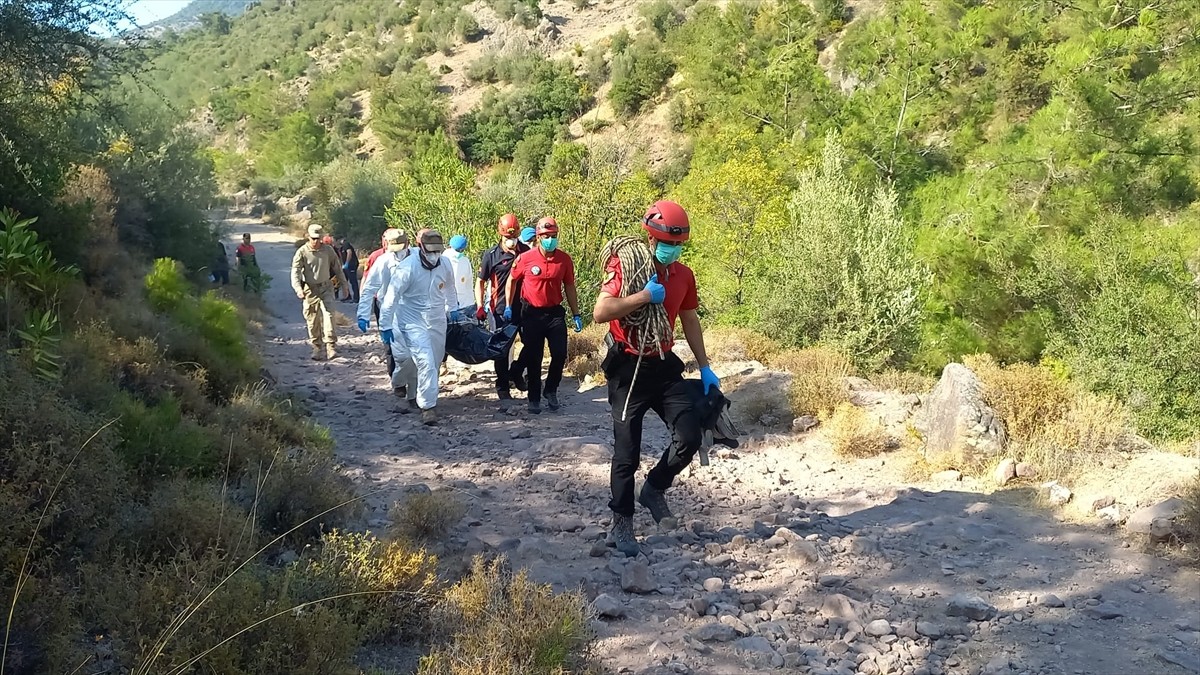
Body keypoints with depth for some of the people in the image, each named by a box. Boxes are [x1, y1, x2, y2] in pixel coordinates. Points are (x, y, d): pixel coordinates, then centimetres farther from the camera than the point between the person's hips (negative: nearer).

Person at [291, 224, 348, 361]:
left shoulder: (328, 250, 1)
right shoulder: (302, 252, -6)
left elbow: (337, 268, 13)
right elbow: (295, 271, -12)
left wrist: (344, 283, 16)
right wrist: (298, 288, -27)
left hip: (326, 288, 0)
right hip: (310, 290, 0)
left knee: (328, 315, -14)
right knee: (313, 321, 5)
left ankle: (331, 347, -16)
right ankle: (317, 349, 16)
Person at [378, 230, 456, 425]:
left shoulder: (444, 265, -4)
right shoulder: (407, 268, -20)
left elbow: (449, 289, 16)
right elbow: (391, 297, -15)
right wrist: (385, 325, -13)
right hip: (414, 323, -6)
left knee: (435, 363, 14)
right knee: (426, 363, -16)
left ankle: (424, 397, 36)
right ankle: (427, 406, -10)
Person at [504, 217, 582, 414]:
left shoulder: (564, 259, -4)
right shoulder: (526, 258, -10)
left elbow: (569, 287, 6)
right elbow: (512, 280, 6)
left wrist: (576, 315, 7)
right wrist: (508, 307, 3)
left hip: (555, 313, 2)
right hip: (531, 313, -2)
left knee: (560, 354, -3)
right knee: (534, 359, 5)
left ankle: (551, 390, 21)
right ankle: (534, 399, 18)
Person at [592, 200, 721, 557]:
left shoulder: (683, 275, 5)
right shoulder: (624, 266, -12)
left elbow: (690, 321, 16)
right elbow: (600, 312, -23)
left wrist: (705, 367, 15)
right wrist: (646, 295, -25)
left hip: (664, 366, 5)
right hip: (628, 369, -5)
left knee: (690, 437, -5)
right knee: (627, 451, 0)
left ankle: (654, 489, 21)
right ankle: (622, 523, 17)